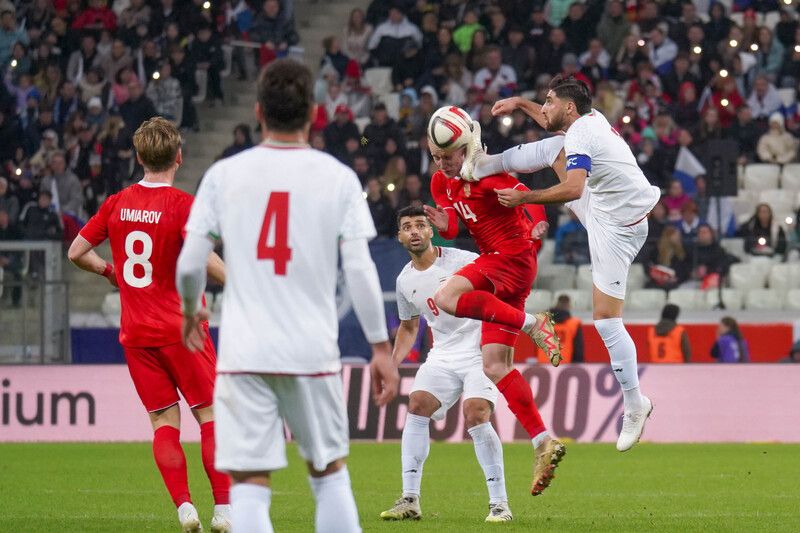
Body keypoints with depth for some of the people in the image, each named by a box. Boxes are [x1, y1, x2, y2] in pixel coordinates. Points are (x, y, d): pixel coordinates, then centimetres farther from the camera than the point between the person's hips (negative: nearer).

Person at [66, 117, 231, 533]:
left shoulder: (117, 203, 4)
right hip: (180, 328, -4)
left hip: (135, 334, 4)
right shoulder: (183, 204, -10)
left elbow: (77, 252, 8)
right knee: (210, 414, 4)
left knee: (164, 421, 6)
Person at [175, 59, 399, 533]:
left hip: (243, 352, 0)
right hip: (313, 352, 1)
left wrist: (191, 312, 22)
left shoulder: (224, 175, 1)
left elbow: (190, 264, 1)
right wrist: (382, 347, 1)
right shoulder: (338, 178, 0)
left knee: (249, 487, -2)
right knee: (329, 473, 17)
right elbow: (360, 269, -5)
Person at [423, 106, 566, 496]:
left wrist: (535, 229, -40)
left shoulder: (486, 174, -13)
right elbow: (452, 230, 7)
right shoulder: (441, 183, 11)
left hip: (512, 256, -9)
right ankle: (543, 443, -1)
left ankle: (531, 323, -26)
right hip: (496, 265, 9)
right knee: (494, 365, 3)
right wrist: (445, 225, -17)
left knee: (447, 297, -31)